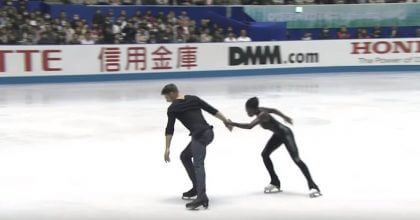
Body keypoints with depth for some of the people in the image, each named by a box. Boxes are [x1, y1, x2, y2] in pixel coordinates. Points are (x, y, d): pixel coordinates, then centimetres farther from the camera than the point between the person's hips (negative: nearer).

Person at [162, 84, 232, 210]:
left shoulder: (173, 108, 2)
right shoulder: (193, 99, 18)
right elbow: (212, 110, 16)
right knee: (185, 156, 24)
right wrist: (226, 121, 24)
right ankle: (196, 188, 24)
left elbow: (169, 129, -1)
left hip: (199, 135, -8)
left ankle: (201, 197, -38)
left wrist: (167, 148, 1)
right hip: (208, 132, 8)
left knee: (198, 164, -20)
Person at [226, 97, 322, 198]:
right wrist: (285, 117, 26)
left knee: (296, 159, -14)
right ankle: (275, 183, 11)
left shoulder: (262, 115, -31)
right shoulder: (259, 110, -5)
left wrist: (233, 124, -37)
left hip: (285, 133, -10)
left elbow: (249, 126, -44)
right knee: (265, 154, 5)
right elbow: (273, 110, 11)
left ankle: (313, 187, -13)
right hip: (278, 135, 10)